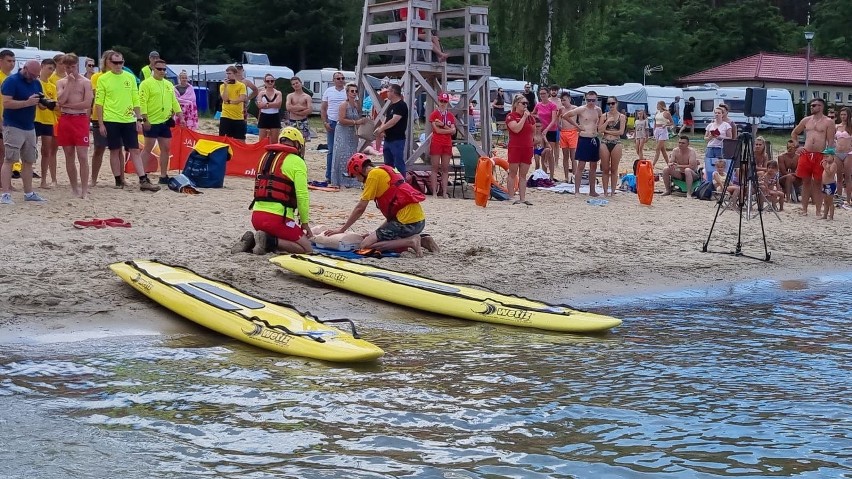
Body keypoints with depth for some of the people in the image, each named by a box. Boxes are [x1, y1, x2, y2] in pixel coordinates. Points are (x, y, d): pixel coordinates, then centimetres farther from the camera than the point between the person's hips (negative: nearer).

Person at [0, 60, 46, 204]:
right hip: (13, 127, -7)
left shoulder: (36, 83, 11)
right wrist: (27, 102, -24)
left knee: (29, 161, 11)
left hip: (29, 127, 7)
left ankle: (28, 193, 19)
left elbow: (41, 105, 18)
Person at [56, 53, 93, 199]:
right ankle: (74, 188, 16)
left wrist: (67, 105, -8)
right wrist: (70, 82, -7)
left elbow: (87, 104, -11)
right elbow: (61, 101, -8)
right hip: (65, 120, 4)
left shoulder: (85, 82, 0)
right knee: (69, 156, 8)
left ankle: (84, 190, -9)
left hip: (81, 120, -4)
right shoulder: (61, 82, 8)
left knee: (82, 156, -8)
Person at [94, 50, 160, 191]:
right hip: (111, 120, -2)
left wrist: (139, 119, 6)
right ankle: (119, 180, 12)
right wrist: (101, 124, -5)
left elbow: (136, 100, 11)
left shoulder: (130, 77, 7)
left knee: (135, 150, 0)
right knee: (115, 151, 4)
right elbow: (99, 103, -1)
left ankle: (143, 180, -2)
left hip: (129, 120, 2)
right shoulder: (103, 79, -1)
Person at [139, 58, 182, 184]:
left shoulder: (169, 84, 15)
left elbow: (174, 101, 18)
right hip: (151, 122, -7)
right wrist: (145, 119, -18)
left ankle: (163, 176, 15)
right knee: (148, 148, -5)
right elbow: (142, 102, -13)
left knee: (166, 149, 8)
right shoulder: (146, 83, -8)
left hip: (165, 122, 7)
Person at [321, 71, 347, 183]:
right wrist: (325, 123, -1)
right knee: (331, 150, 5)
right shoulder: (329, 91, 7)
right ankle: (329, 176, 9)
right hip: (332, 123, 1)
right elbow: (323, 108, 9)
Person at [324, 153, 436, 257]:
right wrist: (375, 234, 22)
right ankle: (422, 240, 13)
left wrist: (342, 229, 4)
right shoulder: (386, 171, 22)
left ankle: (410, 241, -13)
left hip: (407, 221, -9)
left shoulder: (374, 174, -5)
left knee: (365, 245, -9)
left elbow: (360, 208, -5)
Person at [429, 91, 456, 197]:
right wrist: (448, 129, -4)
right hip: (436, 144, -4)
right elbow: (437, 130, -10)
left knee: (445, 169, 4)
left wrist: (443, 125, -11)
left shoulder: (451, 116, 12)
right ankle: (434, 193, -5)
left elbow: (453, 131, 1)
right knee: (435, 168, -4)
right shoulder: (434, 114, -1)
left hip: (447, 144, 4)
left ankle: (444, 193, 4)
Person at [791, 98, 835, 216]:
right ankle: (804, 209, 11)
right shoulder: (806, 120, 13)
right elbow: (794, 133, 26)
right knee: (806, 182, 6)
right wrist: (797, 146, 13)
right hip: (805, 154, 4)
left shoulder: (828, 122, 2)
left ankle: (818, 211, 3)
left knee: (818, 183, 0)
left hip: (820, 156, -3)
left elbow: (830, 142, -3)